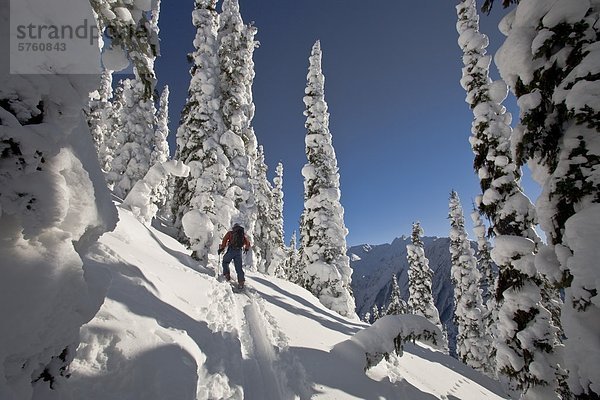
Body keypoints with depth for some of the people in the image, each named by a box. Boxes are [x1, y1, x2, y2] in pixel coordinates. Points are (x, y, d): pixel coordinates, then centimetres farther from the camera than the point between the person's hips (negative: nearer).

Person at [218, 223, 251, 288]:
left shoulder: (230, 233, 11)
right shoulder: (243, 235, 19)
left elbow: (225, 240, -3)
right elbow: (248, 243, 16)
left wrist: (221, 248, -1)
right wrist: (246, 249, 33)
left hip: (231, 250, -2)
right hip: (239, 252, 3)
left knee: (225, 262, 20)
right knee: (239, 268, 7)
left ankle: (227, 275, 6)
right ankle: (241, 281, 0)